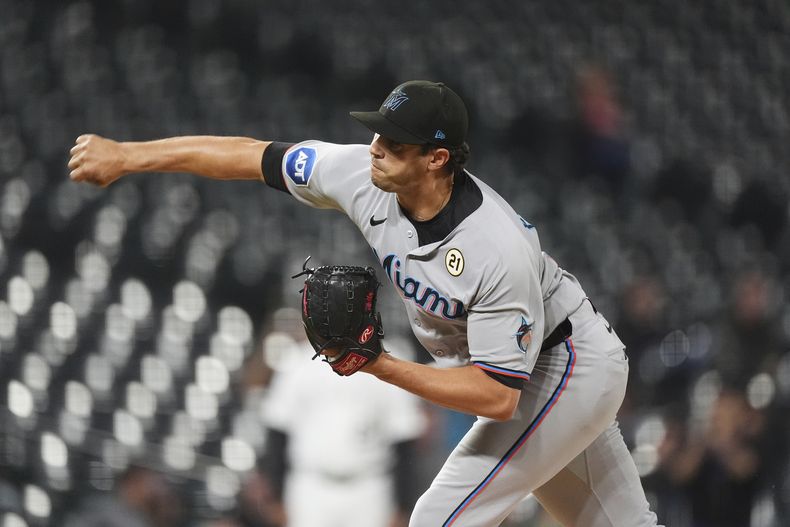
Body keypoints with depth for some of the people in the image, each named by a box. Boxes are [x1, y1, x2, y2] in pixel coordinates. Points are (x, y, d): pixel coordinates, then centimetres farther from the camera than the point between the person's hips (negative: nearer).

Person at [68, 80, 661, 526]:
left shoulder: (500, 251, -36)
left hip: (568, 367, -8)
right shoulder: (363, 174, -16)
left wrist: (383, 368, -34)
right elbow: (252, 155, -6)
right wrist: (127, 156, -5)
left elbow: (498, 396, -34)